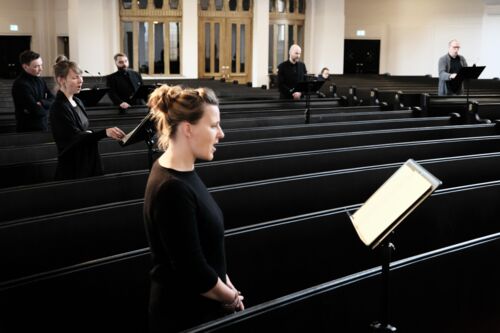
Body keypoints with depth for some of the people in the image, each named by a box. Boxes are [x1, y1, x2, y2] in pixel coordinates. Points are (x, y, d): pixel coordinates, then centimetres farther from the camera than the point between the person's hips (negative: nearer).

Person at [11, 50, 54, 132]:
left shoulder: (40, 80, 9)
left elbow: (53, 100, 4)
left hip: (43, 127, 7)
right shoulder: (20, 84, -17)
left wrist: (41, 103, -15)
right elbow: (36, 110, -23)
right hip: (28, 130, -7)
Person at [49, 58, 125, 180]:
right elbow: (75, 137, -23)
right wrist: (105, 132, -36)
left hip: (87, 163, 8)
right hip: (72, 167, -8)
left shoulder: (77, 102, 10)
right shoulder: (58, 107, -16)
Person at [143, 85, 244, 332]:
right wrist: (233, 298, -9)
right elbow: (193, 271, -23)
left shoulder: (182, 172, 3)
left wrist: (227, 286, 5)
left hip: (199, 307, 8)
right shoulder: (172, 189, -26)